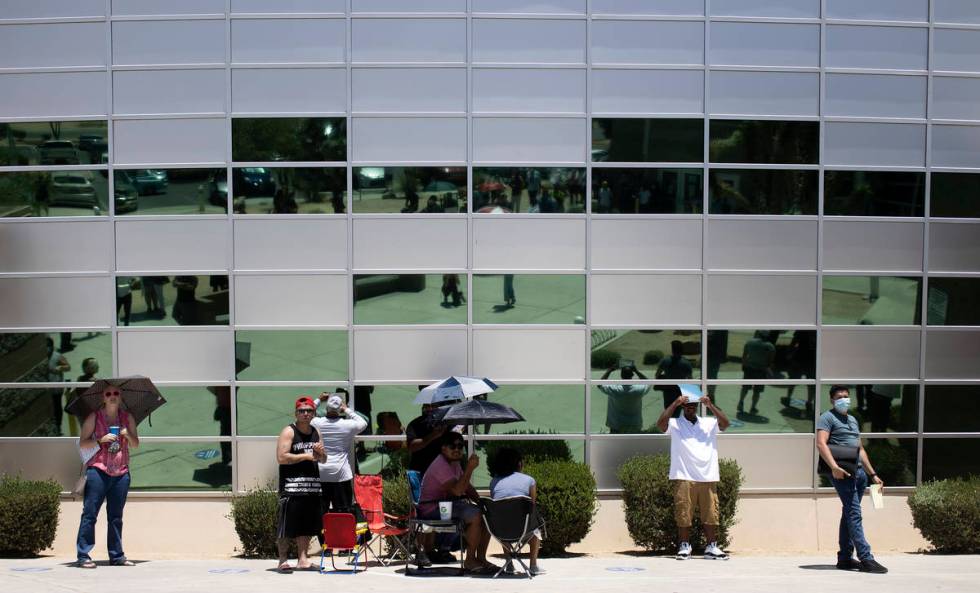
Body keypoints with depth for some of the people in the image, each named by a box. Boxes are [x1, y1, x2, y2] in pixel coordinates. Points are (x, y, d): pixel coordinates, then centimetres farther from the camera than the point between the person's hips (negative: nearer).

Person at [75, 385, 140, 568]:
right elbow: (82, 443, 1)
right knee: (89, 513, -7)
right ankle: (83, 556, -7)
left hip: (121, 473, 4)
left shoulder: (127, 418, 14)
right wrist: (101, 440, -14)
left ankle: (117, 555, 12)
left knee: (116, 516, 8)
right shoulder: (94, 417, 4)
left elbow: (136, 444, 14)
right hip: (98, 470, -4)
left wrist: (128, 435, -6)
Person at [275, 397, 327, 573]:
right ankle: (283, 559, 2)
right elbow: (281, 457, -16)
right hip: (292, 485, -6)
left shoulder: (315, 433, 16)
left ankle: (302, 558, 16)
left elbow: (323, 460, 24)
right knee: (287, 525, -5)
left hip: (312, 485, 7)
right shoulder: (288, 432, -5)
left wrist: (321, 453, 0)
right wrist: (306, 456, -13)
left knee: (307, 525, 9)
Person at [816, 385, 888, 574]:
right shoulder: (827, 418, -1)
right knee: (854, 514, -13)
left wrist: (872, 474, 21)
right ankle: (866, 558, -18)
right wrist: (834, 467, -27)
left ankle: (844, 558, 15)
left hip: (858, 471, 8)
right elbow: (821, 444, -15)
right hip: (842, 472, -8)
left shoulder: (852, 420, 25)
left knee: (849, 514, 10)